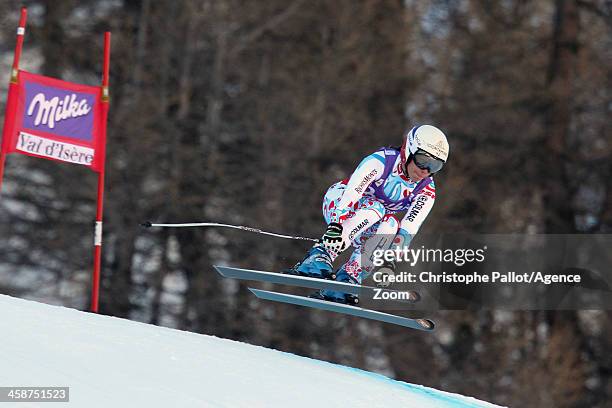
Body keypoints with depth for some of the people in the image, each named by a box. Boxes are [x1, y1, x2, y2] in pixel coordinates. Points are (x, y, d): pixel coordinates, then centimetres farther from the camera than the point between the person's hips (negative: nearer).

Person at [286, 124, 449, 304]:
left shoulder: (427, 191, -13)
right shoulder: (381, 161, -26)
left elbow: (408, 229, -23)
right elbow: (351, 193, -39)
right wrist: (336, 226, -52)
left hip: (367, 227, 5)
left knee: (390, 226, -28)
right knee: (374, 207, -34)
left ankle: (345, 281, -29)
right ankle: (320, 256, -41)